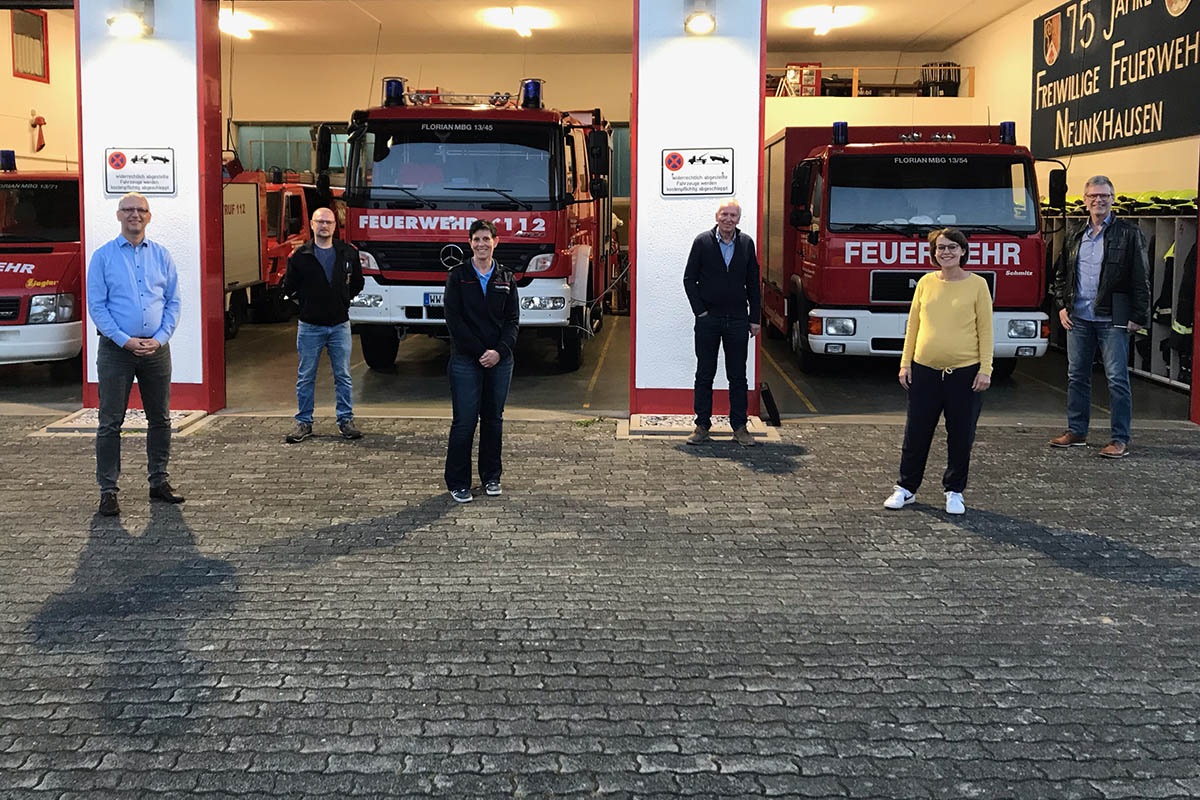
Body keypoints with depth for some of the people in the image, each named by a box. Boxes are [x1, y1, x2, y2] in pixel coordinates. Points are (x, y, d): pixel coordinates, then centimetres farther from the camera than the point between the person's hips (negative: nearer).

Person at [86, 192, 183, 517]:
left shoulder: (161, 256, 9)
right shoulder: (103, 256, 1)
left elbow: (173, 301, 7)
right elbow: (96, 305, -4)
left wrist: (160, 338, -7)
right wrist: (125, 340, -13)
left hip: (156, 349, 3)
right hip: (116, 350, -3)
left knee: (160, 419, 9)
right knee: (111, 423, -2)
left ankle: (159, 481, 21)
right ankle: (108, 490, 3)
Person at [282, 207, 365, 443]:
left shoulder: (348, 253, 4)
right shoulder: (300, 255, -2)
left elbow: (357, 282, 16)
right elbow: (289, 287, 6)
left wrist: (342, 300, 8)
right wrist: (308, 302, 4)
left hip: (340, 325, 1)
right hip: (310, 326, -1)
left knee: (343, 376, 5)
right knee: (305, 377, 5)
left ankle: (346, 420, 14)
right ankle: (304, 422, 14)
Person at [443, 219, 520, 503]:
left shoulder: (506, 279, 9)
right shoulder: (458, 276, -1)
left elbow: (513, 319, 5)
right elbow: (454, 320, -7)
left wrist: (499, 351, -11)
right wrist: (480, 352, -13)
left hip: (500, 360, 3)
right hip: (465, 360, -3)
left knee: (494, 418, 10)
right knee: (464, 421, -3)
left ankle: (491, 476, 22)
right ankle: (458, 482, 5)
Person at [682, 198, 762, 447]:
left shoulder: (746, 244, 5)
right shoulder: (702, 242, -1)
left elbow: (753, 284, 8)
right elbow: (689, 279, 1)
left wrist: (755, 319, 5)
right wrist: (700, 311, -6)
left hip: (737, 319, 1)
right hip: (708, 319, -1)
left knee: (738, 377, 5)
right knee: (704, 375, 4)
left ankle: (740, 427, 11)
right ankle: (702, 426, 12)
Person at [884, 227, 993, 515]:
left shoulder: (977, 284, -1)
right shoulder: (926, 282, 5)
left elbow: (986, 330, -1)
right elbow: (913, 324, 10)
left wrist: (985, 369, -6)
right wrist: (906, 363, 5)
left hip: (964, 371, -2)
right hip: (925, 370, 2)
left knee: (960, 436, 7)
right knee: (916, 433, 8)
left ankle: (954, 491, 22)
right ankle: (906, 488, 21)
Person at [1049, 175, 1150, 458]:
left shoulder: (1129, 234, -2)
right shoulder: (1074, 235, 12)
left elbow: (1141, 279, -3)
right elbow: (1060, 274, 20)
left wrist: (1138, 316, -8)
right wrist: (1062, 306, 8)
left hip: (1113, 319, -5)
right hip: (1078, 318, 5)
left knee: (1117, 379, -3)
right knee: (1077, 376, 10)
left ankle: (1120, 440, 1)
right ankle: (1076, 432, 21)